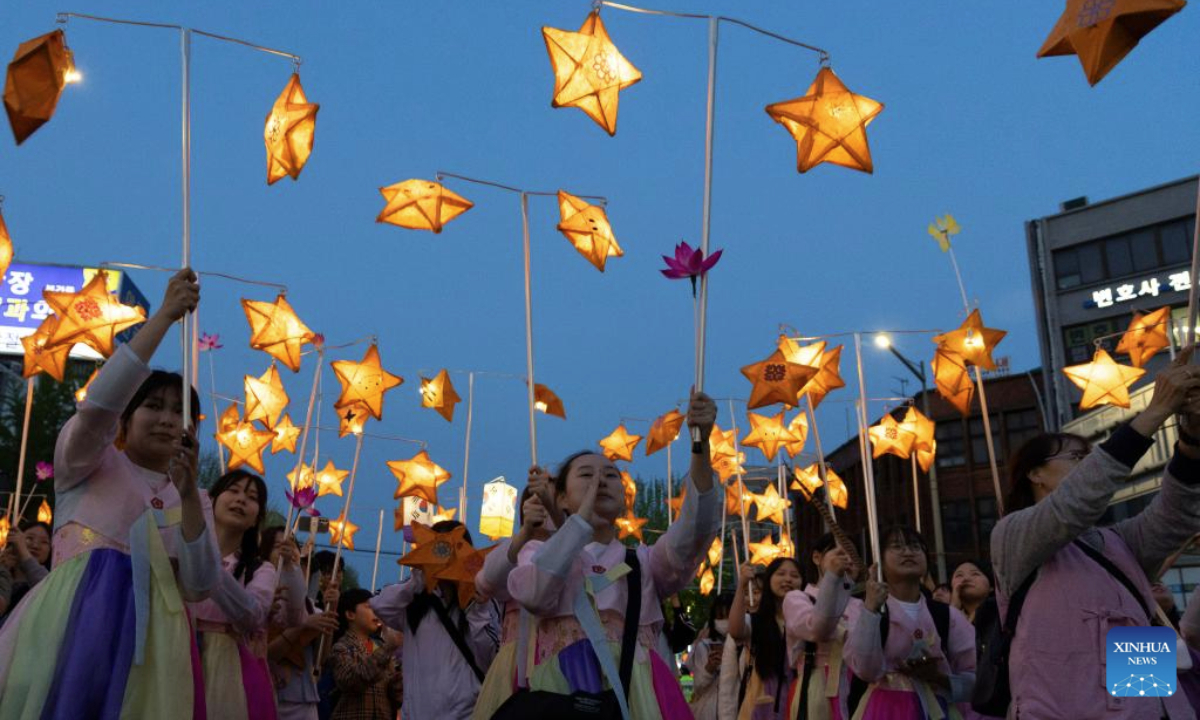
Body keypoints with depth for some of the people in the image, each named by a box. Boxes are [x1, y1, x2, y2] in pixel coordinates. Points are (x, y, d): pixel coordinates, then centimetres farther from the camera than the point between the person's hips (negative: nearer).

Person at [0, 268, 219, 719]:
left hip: (148, 635, 3)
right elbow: (98, 403, -12)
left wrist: (188, 493, -10)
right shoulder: (88, 464, 10)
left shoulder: (190, 498, 16)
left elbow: (198, 587, 1)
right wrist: (164, 316, -14)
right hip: (74, 623, -3)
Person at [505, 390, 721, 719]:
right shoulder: (539, 552, 13)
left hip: (633, 691, 1)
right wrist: (585, 514, -6)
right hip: (560, 690, -1)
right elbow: (533, 595, -10)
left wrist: (701, 443, -19)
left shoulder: (644, 561, 14)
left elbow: (696, 529, -5)